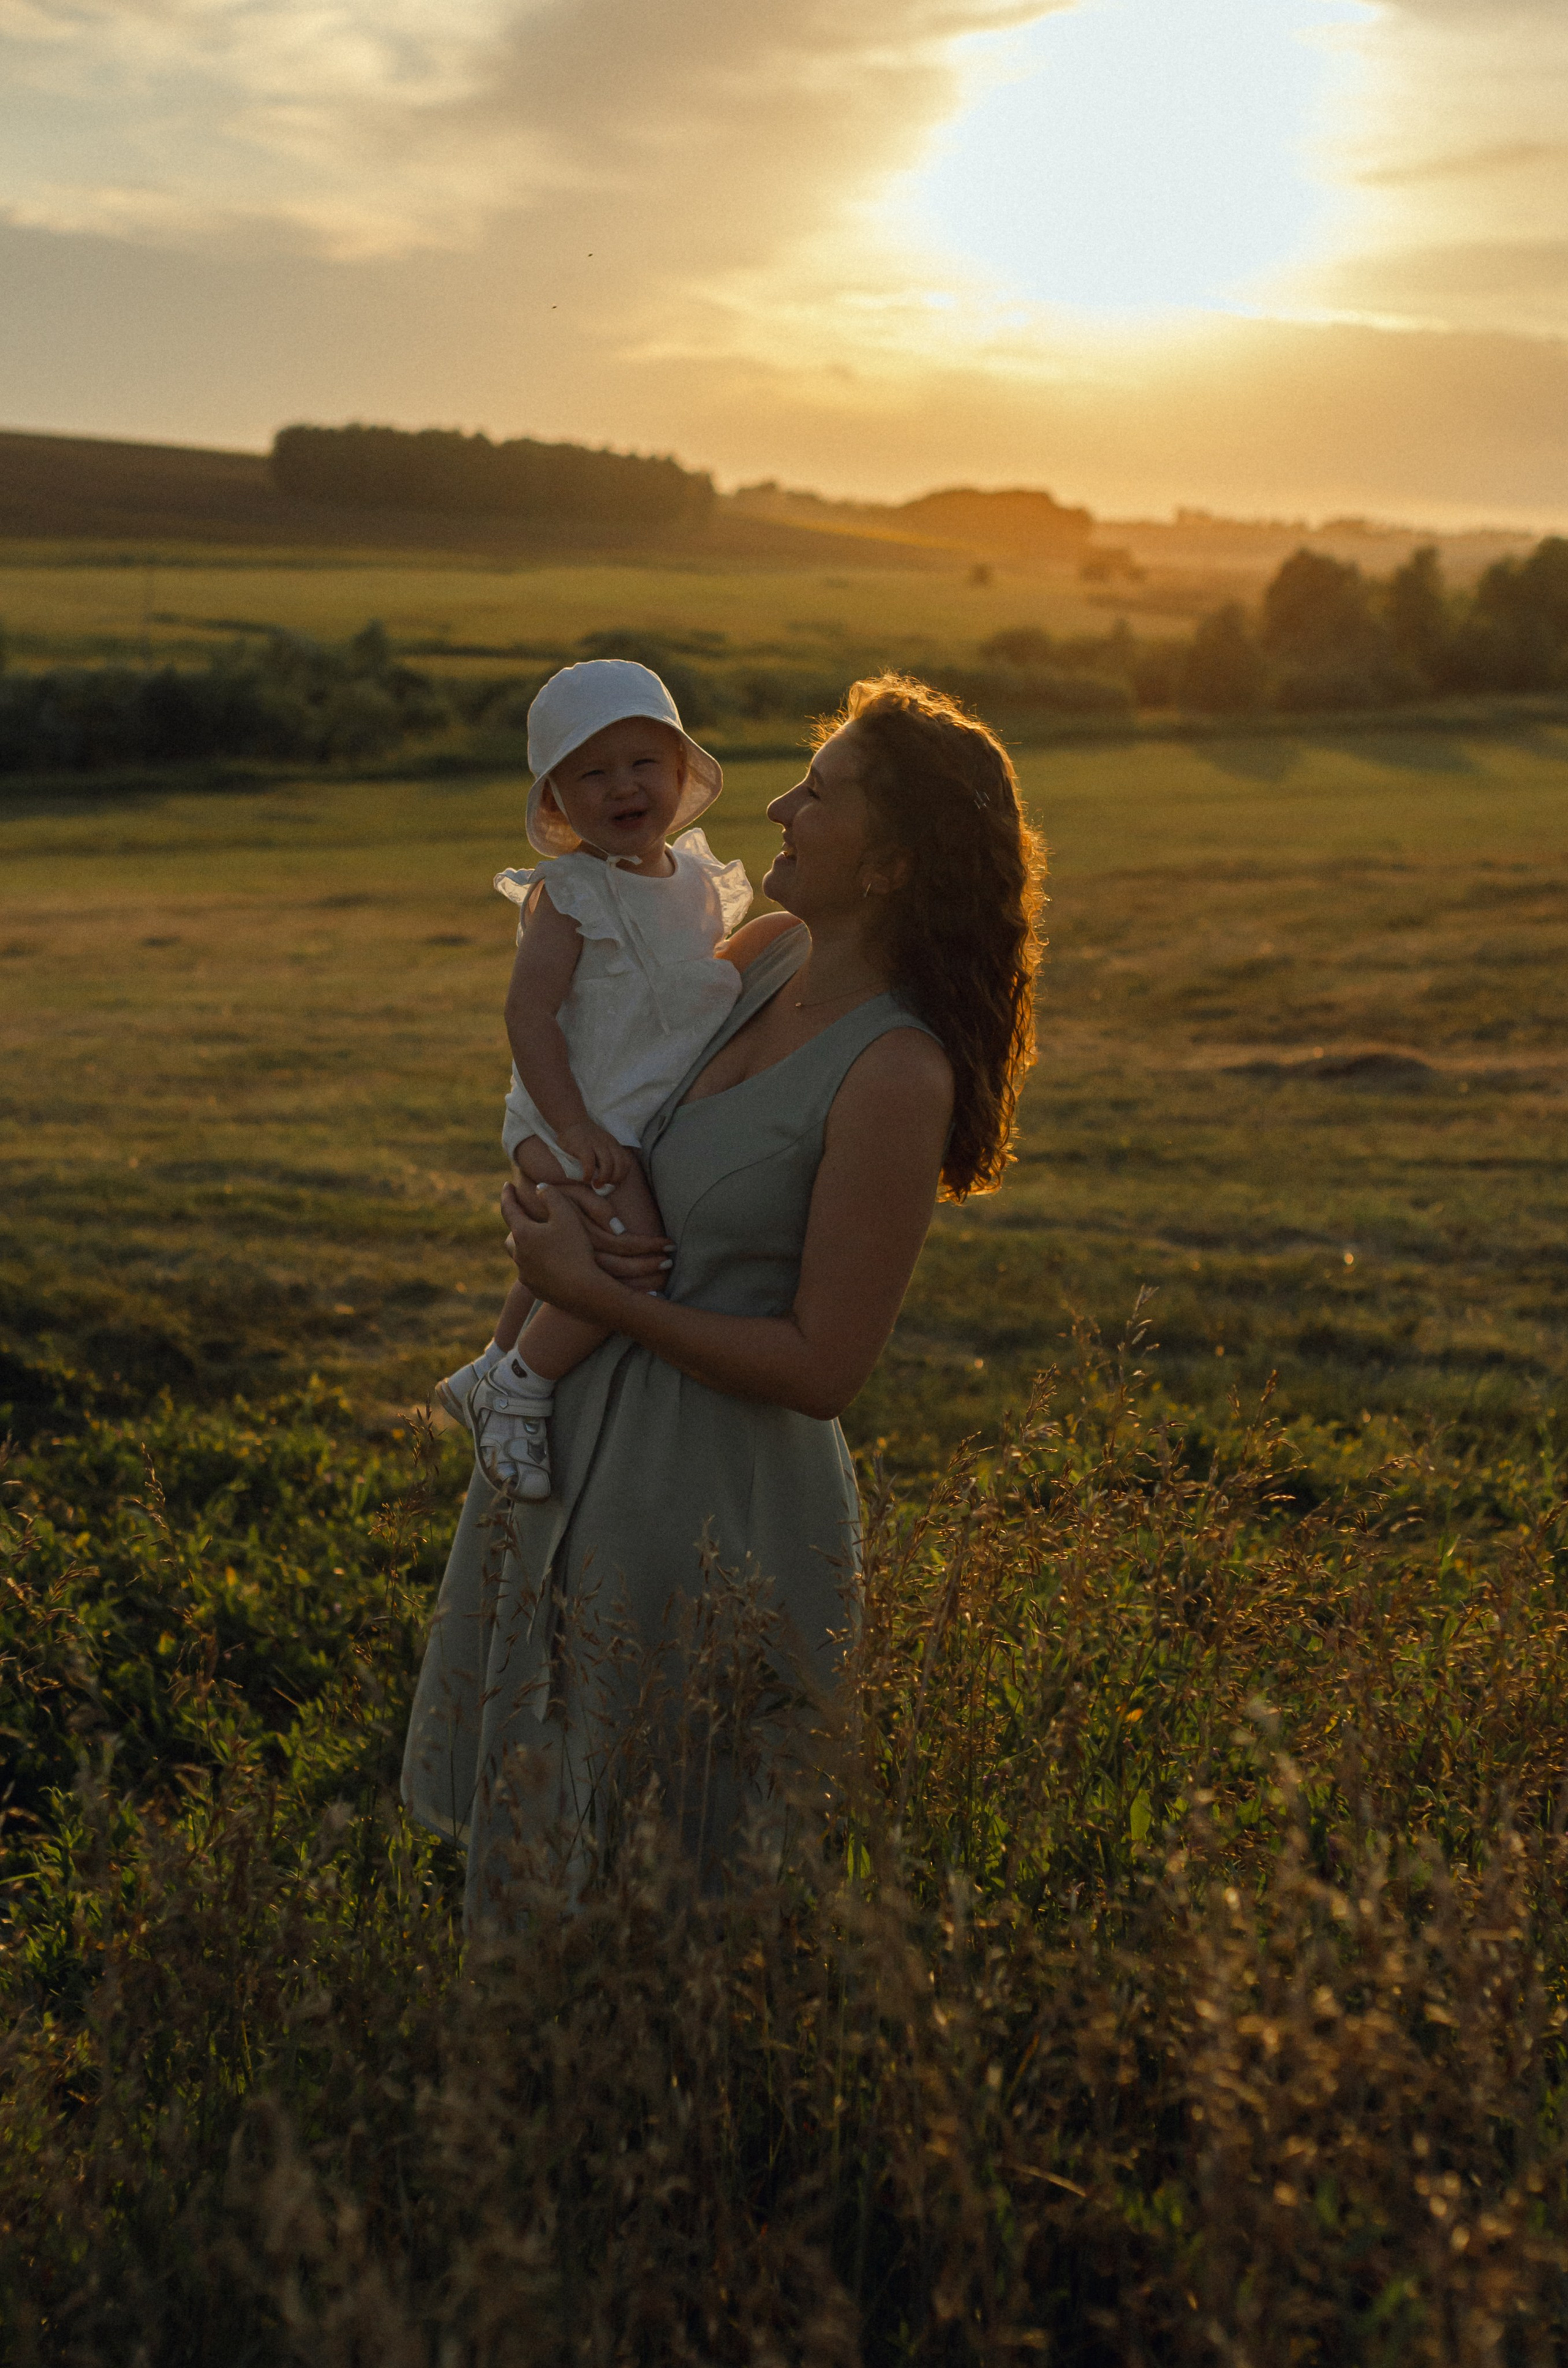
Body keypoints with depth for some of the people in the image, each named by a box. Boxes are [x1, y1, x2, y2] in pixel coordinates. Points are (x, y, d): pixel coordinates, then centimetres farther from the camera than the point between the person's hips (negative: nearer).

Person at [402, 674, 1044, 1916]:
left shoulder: (896, 1075, -23)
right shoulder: (768, 954, 0)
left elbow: (823, 1369, -22)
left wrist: (593, 1295, -17)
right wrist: (551, 1193, -8)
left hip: (722, 1501, -8)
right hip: (588, 1441, 8)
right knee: (534, 1817, 24)